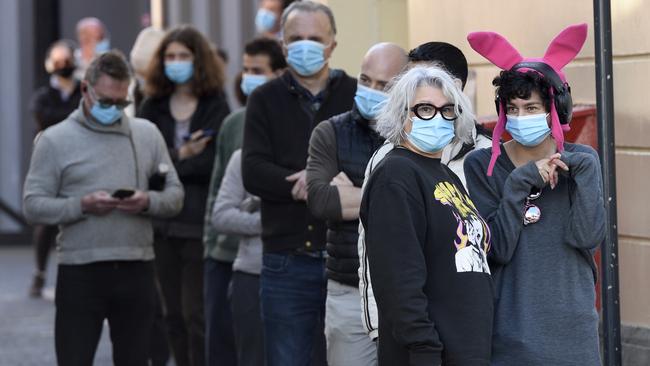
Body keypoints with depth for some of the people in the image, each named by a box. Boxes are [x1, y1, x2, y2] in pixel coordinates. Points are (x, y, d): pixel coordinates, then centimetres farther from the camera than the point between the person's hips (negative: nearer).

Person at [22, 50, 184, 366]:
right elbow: (33, 205, -4)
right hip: (80, 273, -3)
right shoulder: (55, 140, 1)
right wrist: (82, 205, -18)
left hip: (137, 270, 3)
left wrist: (148, 202, -12)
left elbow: (175, 195, 10)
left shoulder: (147, 134, 10)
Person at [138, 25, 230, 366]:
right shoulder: (152, 106, 9)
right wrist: (182, 156, -16)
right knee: (174, 315, 8)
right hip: (163, 221, 4)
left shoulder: (215, 106, -1)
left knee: (196, 314, -5)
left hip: (200, 223, -4)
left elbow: (213, 165, -10)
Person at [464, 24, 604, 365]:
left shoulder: (581, 161, 5)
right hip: (509, 329, -2)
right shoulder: (481, 165, -2)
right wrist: (520, 183, -17)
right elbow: (496, 250, -11)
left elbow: (587, 237, -9)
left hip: (571, 325, 2)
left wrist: (582, 170, -13)